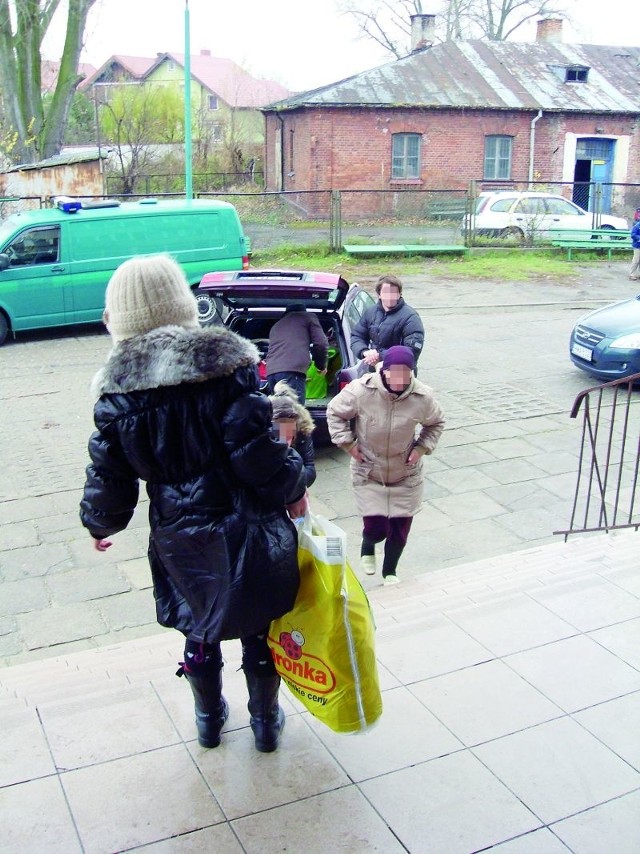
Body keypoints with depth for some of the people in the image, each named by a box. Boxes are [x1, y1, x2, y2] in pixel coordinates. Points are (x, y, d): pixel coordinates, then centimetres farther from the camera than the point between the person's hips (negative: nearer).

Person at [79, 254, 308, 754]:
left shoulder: (119, 386, -7)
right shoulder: (223, 362, -18)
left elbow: (108, 475, -2)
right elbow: (258, 453, -21)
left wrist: (99, 524, 18)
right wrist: (294, 489, -2)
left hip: (179, 539, 3)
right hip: (245, 532, -2)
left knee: (201, 628, 26)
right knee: (258, 629, 20)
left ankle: (210, 718, 47)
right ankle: (266, 722, 40)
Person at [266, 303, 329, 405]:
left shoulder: (276, 325, 37)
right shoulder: (308, 317, 20)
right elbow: (321, 343, 8)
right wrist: (321, 366, 25)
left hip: (271, 372, 6)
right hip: (293, 371, -6)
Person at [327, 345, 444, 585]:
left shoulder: (422, 397, -16)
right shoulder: (362, 390, -23)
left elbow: (436, 423, 6)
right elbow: (334, 412, -5)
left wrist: (422, 447, -7)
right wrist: (348, 443, -9)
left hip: (406, 475, 2)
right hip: (368, 473, -2)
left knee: (400, 529, 7)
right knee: (376, 527, -4)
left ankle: (390, 571, 36)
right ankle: (367, 547, 36)